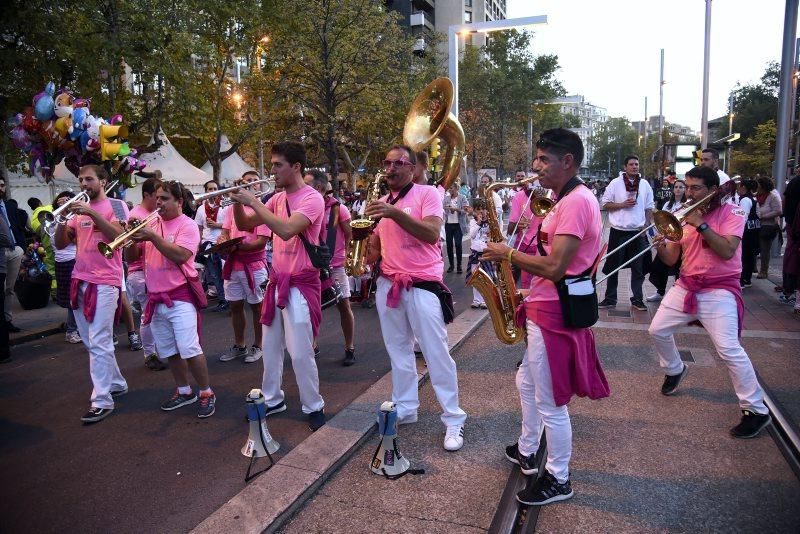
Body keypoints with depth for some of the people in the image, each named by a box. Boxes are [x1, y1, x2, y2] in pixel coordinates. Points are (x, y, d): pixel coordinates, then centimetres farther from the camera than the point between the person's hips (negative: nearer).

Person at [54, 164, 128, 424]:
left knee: (99, 343, -10)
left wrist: (92, 213, -23)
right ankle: (116, 384, 27)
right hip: (79, 281, 7)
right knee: (91, 342, 12)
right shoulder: (79, 210, 15)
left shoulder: (115, 205, -1)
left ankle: (102, 401, -6)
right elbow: (60, 244, 11)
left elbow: (118, 235, -17)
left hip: (105, 282, -7)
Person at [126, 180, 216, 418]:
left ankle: (206, 393, 3)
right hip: (156, 299, 7)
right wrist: (133, 238, -8)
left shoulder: (187, 224, -6)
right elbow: (131, 257, 11)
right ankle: (184, 391, 28)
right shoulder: (151, 224, 13)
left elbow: (180, 256, -21)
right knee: (168, 351, 14)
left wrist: (153, 237, -23)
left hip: (180, 297, -7)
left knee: (189, 349, -12)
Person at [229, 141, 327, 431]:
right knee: (270, 347, 16)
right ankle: (272, 399, 31)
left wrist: (254, 202, -22)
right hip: (276, 281, 8)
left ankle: (314, 407, 13)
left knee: (300, 353, -4)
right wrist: (238, 203, -6)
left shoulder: (312, 198, -14)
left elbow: (286, 230, -30)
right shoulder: (278, 198, 10)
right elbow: (244, 225, 14)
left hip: (300, 284, -8)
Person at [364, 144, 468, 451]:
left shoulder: (427, 194, -6)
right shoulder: (382, 202, 12)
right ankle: (405, 408, 28)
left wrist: (394, 213, -31)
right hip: (388, 285, 7)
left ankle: (454, 419, 7)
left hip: (422, 285, -6)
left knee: (436, 354, -2)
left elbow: (432, 234, -22)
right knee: (398, 351, 14)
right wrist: (365, 259, -5)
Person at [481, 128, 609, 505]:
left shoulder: (576, 201, -20)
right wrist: (531, 296, 12)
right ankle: (526, 451, 43)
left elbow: (554, 268, -27)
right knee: (527, 381, 25)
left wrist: (508, 254, -15)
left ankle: (558, 480, 20)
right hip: (545, 307, 11)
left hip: (553, 314, -11)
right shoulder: (570, 199, 14)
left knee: (550, 403, 2)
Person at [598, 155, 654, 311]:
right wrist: (622, 205, -15)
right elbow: (605, 205, -3)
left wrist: (648, 226, 1)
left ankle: (637, 299, 19)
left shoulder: (645, 184, 6)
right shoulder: (615, 183, -3)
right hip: (618, 232, -2)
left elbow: (649, 208, 10)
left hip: (638, 232, 2)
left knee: (638, 268, 8)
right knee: (612, 266, 5)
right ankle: (610, 298, 15)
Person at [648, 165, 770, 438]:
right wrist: (661, 246, -17)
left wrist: (701, 225, -22)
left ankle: (756, 410, 0)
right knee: (658, 330, 11)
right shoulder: (686, 216, 7)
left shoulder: (731, 212, -6)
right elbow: (671, 259, 4)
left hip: (719, 290, -6)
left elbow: (727, 251, -22)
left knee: (729, 350, -14)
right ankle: (674, 370, 39)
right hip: (686, 286, 6)